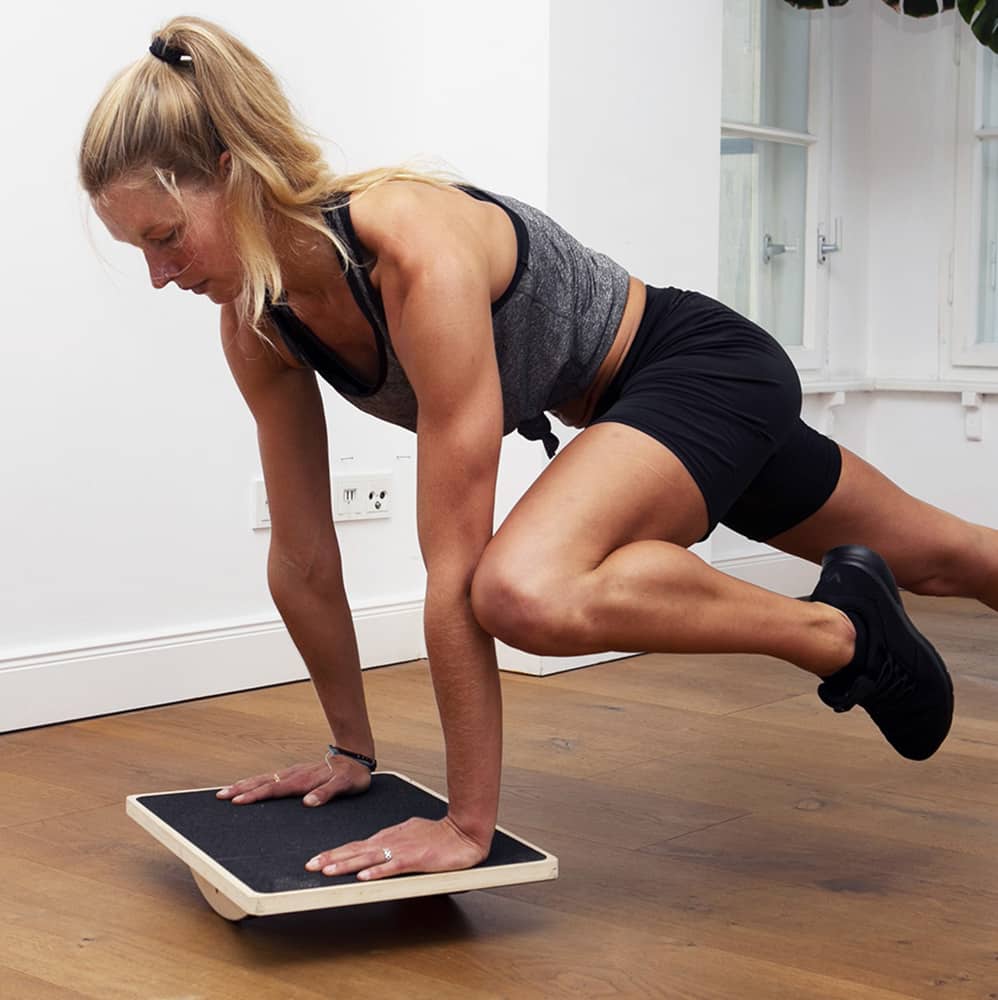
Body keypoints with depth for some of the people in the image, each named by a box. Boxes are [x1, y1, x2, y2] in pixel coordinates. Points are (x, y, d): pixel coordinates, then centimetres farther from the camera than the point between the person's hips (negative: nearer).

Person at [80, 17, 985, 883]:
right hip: (622, 405, 7)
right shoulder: (257, 324, -14)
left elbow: (456, 568, -36)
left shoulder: (417, 253, -37)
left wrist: (469, 823, -31)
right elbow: (302, 557, -4)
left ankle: (836, 630, -10)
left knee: (528, 592, -36)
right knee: (937, 562, 23)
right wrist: (352, 750, 4)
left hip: (706, 365, -7)